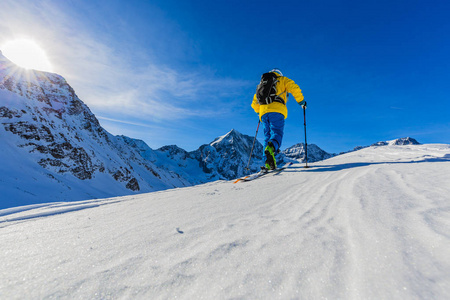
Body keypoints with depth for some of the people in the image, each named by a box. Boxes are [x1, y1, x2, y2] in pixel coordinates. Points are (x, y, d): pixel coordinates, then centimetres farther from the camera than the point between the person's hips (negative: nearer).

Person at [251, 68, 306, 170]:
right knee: (277, 133, -12)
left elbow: (254, 103, 32)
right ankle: (270, 149, -45)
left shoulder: (262, 84, 35)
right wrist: (301, 101, 12)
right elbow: (294, 88, 5)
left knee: (268, 136, 3)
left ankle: (268, 163, -11)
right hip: (276, 109, -4)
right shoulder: (282, 79, 23)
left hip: (263, 111, 4)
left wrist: (259, 112, 46)